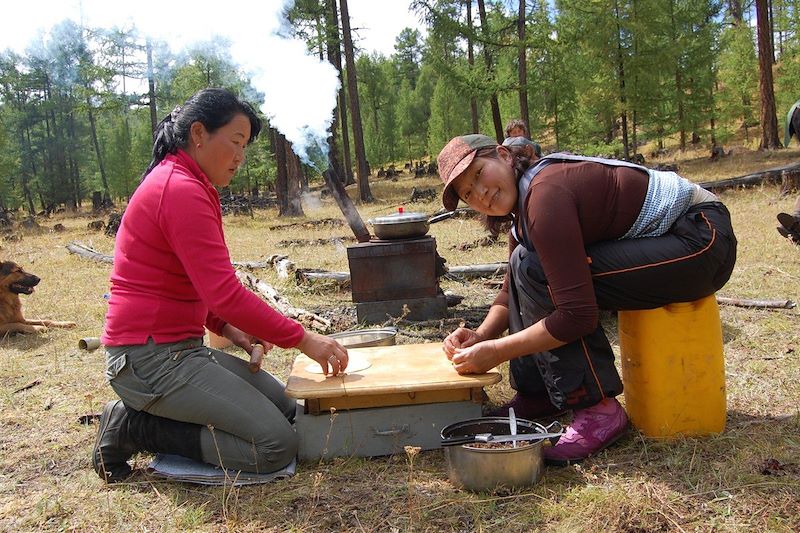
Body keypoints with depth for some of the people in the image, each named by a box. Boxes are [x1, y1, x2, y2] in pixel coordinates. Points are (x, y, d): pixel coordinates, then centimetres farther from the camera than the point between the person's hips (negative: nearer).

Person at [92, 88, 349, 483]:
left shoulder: (177, 183, 16)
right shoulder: (181, 190, -17)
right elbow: (225, 293, -24)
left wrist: (228, 328, 3)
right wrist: (303, 339, -17)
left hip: (180, 348, 11)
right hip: (150, 358, -11)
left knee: (287, 409, 9)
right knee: (278, 444, -14)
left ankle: (142, 420, 8)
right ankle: (132, 429, -4)